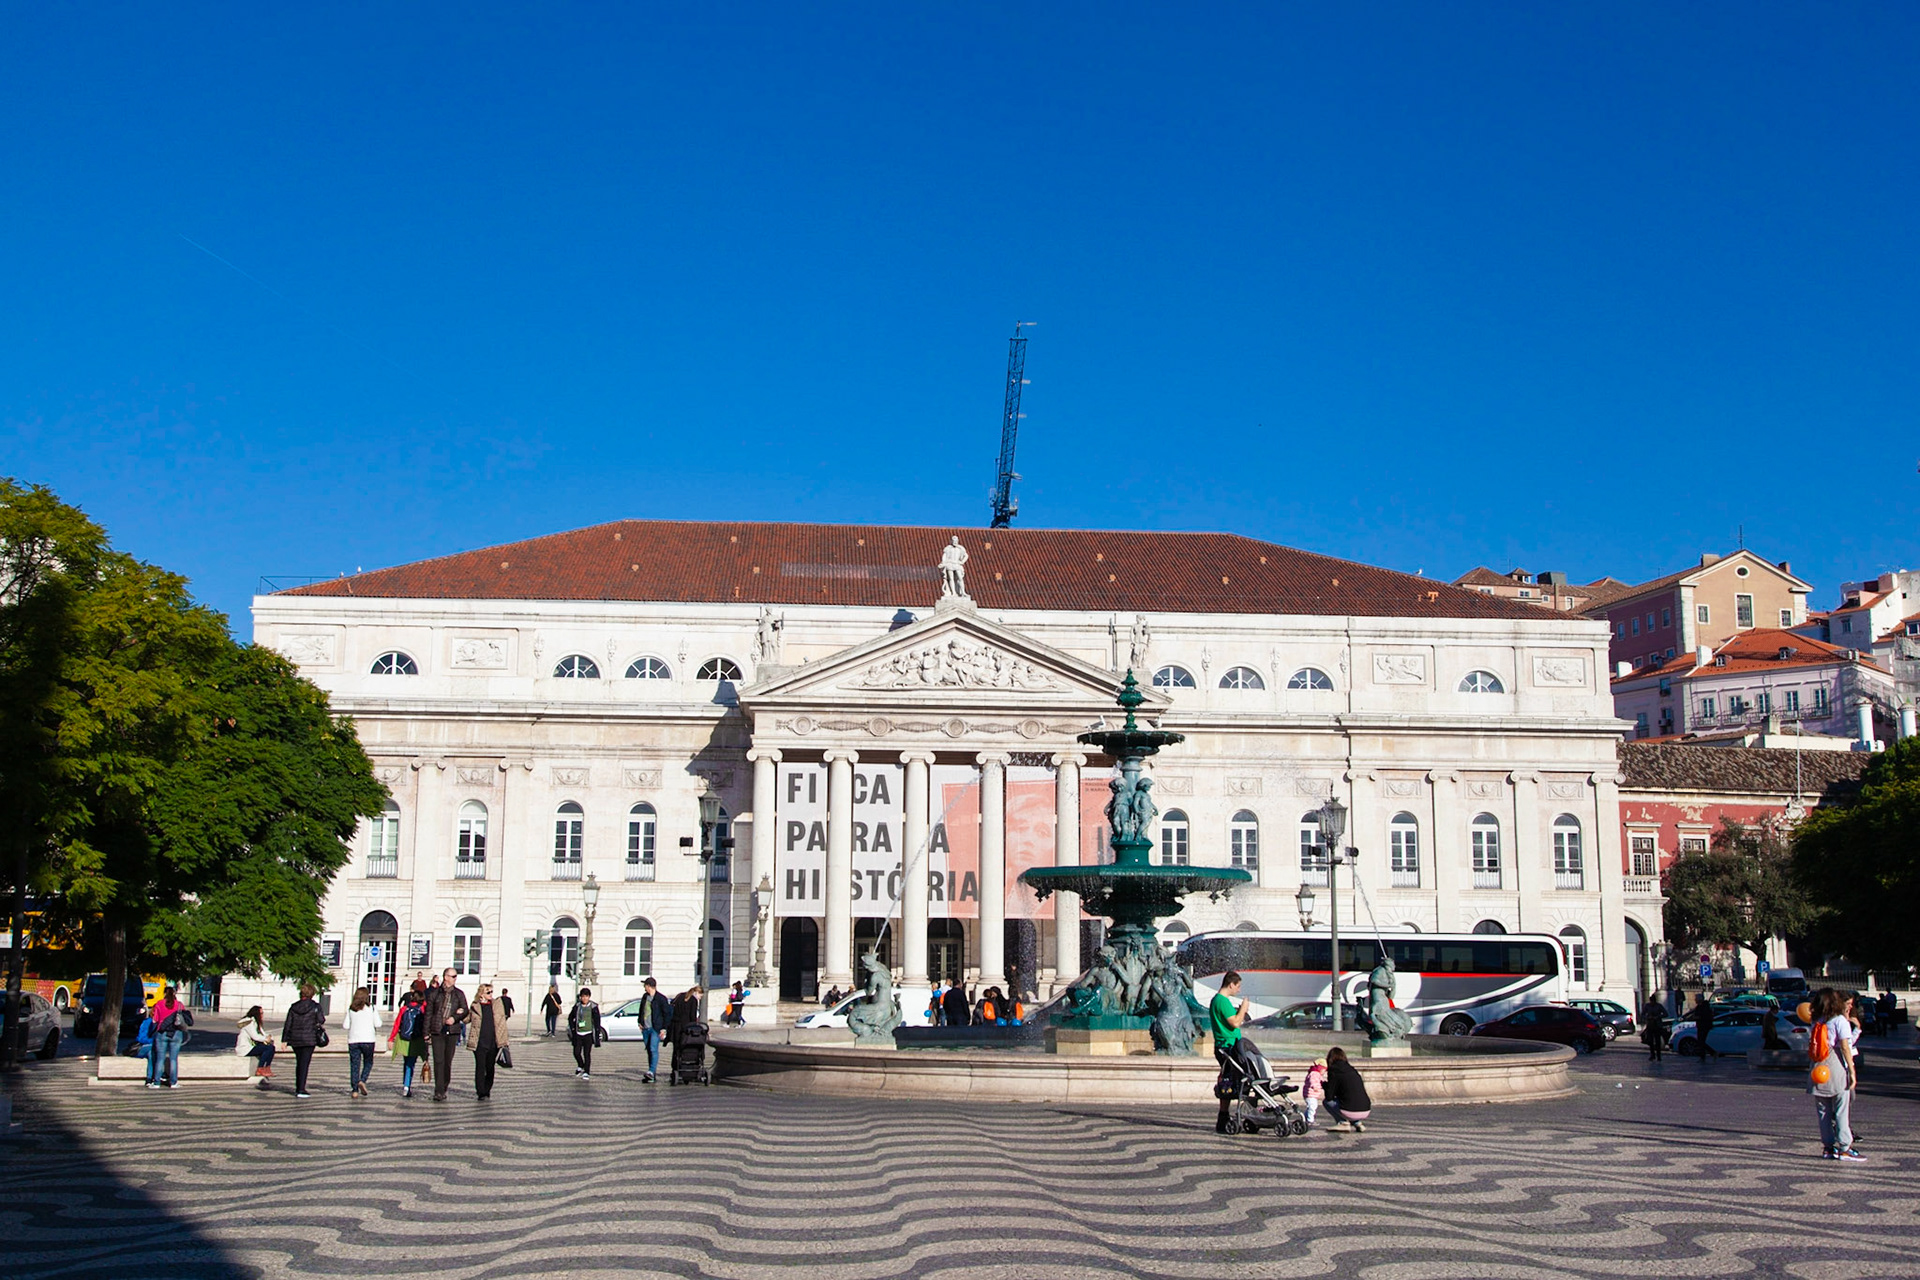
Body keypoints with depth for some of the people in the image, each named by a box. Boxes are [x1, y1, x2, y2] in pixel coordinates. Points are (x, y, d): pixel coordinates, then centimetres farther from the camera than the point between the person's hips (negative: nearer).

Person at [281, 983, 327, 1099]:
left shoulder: (293, 1007, 4)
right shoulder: (315, 1006, -7)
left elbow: (287, 1025, 3)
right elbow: (321, 1021, -9)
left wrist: (284, 1040, 6)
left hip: (295, 1039, 4)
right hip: (309, 1039, -4)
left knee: (299, 1063, 17)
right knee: (305, 1063, -3)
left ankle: (298, 1088, 23)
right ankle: (301, 1090, -10)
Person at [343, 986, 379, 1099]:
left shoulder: (351, 1009, 3)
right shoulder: (371, 1008, -2)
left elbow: (346, 1025, 2)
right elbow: (378, 1024, -3)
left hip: (353, 1040, 2)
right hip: (368, 1039, -2)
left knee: (354, 1065, 5)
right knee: (368, 1063, 13)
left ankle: (354, 1090, 1)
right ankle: (362, 1081, -11)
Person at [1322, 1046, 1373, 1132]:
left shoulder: (1333, 1071, -2)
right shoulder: (1351, 1069, 17)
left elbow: (1329, 1097, -1)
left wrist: (1325, 1085, 17)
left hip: (1351, 1113, -6)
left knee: (1327, 1102, 15)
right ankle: (1357, 1123, 15)